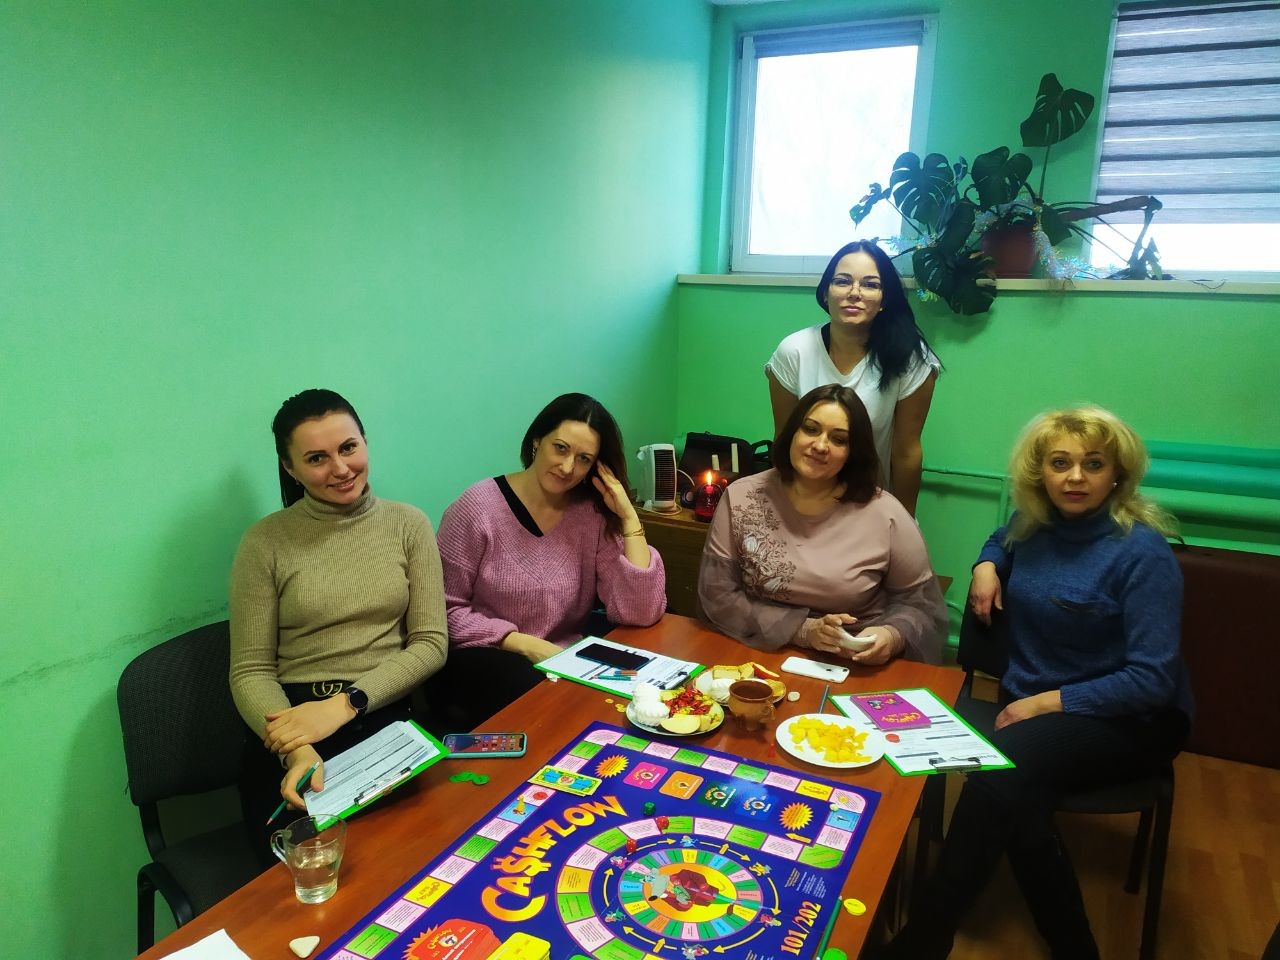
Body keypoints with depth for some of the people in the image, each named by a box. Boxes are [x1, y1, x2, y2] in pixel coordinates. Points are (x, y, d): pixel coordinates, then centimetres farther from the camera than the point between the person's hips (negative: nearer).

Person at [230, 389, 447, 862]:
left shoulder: (408, 524, 4)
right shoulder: (265, 541, 0)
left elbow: (431, 643, 1)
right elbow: (251, 672, -1)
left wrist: (345, 705, -13)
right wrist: (298, 752, -20)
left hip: (387, 722, 1)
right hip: (293, 732, -1)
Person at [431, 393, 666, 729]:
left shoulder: (594, 515, -2)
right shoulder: (478, 507, -10)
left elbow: (640, 614, -10)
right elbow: (446, 609, -8)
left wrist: (629, 518, -13)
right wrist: (525, 644, -18)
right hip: (483, 658, -4)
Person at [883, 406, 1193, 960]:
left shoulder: (1141, 553, -15)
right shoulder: (1034, 526, 3)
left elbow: (1152, 679, -17)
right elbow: (1000, 540, 30)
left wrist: (1051, 701, -19)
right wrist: (987, 566, 8)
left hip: (1127, 720, -5)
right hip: (1029, 702, 5)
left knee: (1004, 766, -33)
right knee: (1016, 801, -29)